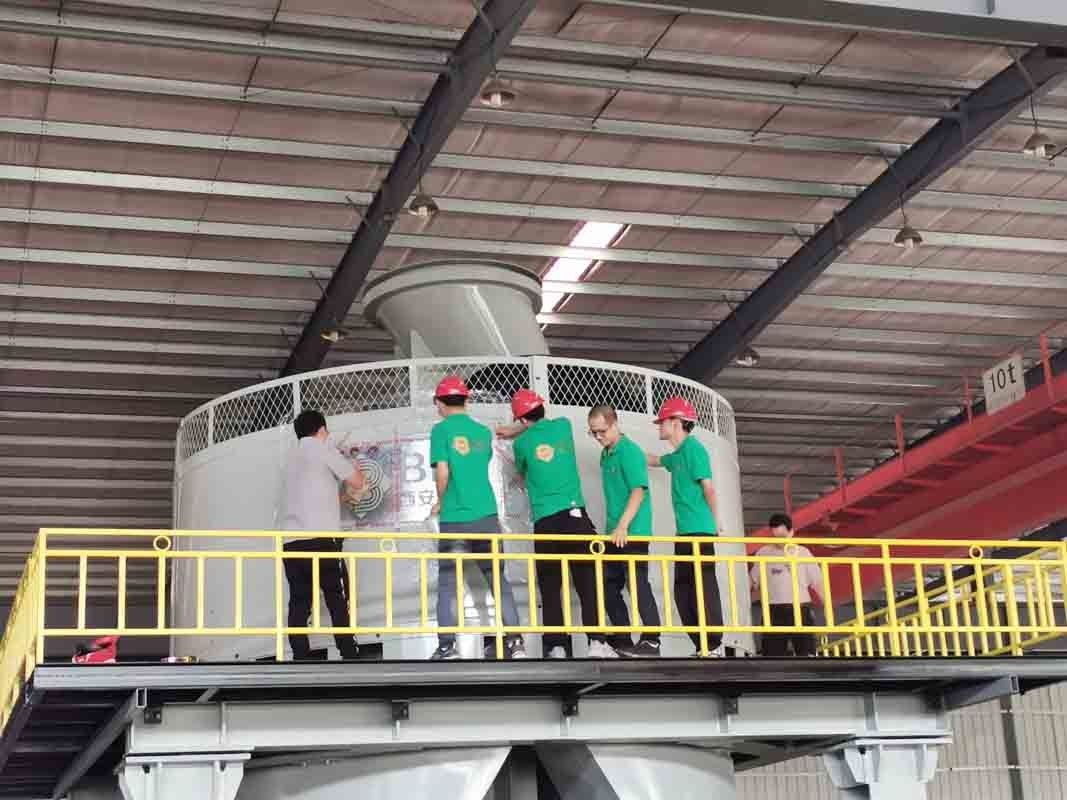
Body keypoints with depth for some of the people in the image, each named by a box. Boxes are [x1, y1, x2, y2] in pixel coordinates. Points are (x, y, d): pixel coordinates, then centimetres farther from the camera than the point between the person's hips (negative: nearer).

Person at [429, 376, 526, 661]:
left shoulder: (441, 430, -4)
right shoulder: (484, 432, 11)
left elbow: (442, 471, -11)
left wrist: (440, 503, 2)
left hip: (455, 519, -4)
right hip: (487, 515, 4)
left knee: (448, 583, 3)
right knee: (498, 578, 9)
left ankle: (447, 646, -1)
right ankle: (515, 642, 6)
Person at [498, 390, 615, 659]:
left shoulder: (521, 443, 3)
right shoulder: (563, 425, 9)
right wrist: (516, 432, 39)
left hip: (545, 522, -1)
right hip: (575, 515, 1)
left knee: (550, 589, 3)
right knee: (588, 583, -1)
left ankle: (556, 647, -4)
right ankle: (597, 642, -9)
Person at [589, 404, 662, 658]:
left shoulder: (629, 451, -11)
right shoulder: (605, 455, 15)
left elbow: (638, 491, -19)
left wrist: (623, 526, -25)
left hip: (633, 532, -9)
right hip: (615, 533, 9)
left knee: (637, 583, -10)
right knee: (609, 587, 10)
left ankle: (651, 641, -6)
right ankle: (623, 642, 17)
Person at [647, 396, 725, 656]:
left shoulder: (693, 448, -7)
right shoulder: (677, 455, 20)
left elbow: (708, 487, -12)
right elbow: (651, 460, 38)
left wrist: (714, 522, -6)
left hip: (699, 531, -9)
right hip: (685, 532, 9)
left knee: (703, 585, -11)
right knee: (683, 589, 8)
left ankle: (714, 644, -11)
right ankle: (703, 645, 10)